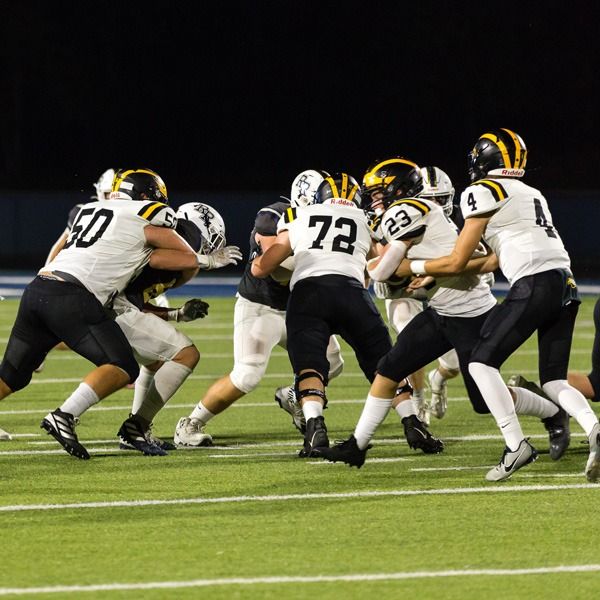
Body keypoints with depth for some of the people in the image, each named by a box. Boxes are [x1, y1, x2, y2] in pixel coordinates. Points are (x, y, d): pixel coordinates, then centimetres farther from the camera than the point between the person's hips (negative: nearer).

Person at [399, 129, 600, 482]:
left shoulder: (484, 193, 2)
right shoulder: (532, 194, 27)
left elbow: (456, 263, 5)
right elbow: (499, 259, 33)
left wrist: (413, 267, 22)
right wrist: (433, 276, 36)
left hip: (535, 285, -8)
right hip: (567, 287, 8)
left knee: (482, 363, 1)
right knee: (553, 381, 11)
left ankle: (516, 445, -11)